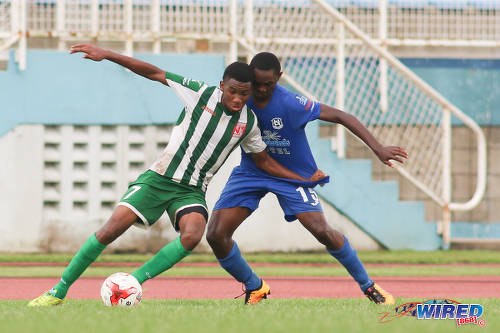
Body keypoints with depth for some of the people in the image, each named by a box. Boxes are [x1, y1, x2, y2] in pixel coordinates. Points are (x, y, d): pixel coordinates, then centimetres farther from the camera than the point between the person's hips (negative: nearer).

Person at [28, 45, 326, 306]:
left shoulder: (248, 122, 3)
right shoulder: (201, 93, -7)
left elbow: (263, 160, 20)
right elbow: (153, 72, -5)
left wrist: (304, 179, 15)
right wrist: (106, 55, -11)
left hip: (192, 190, 2)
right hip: (159, 177, -2)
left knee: (192, 236, -30)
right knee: (112, 229, -16)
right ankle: (59, 290, -4)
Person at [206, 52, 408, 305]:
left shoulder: (290, 104, -27)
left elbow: (340, 116, -23)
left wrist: (378, 149, -28)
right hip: (251, 171, 4)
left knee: (321, 230, -20)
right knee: (216, 234, -10)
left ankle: (368, 286, 2)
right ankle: (254, 287, 15)